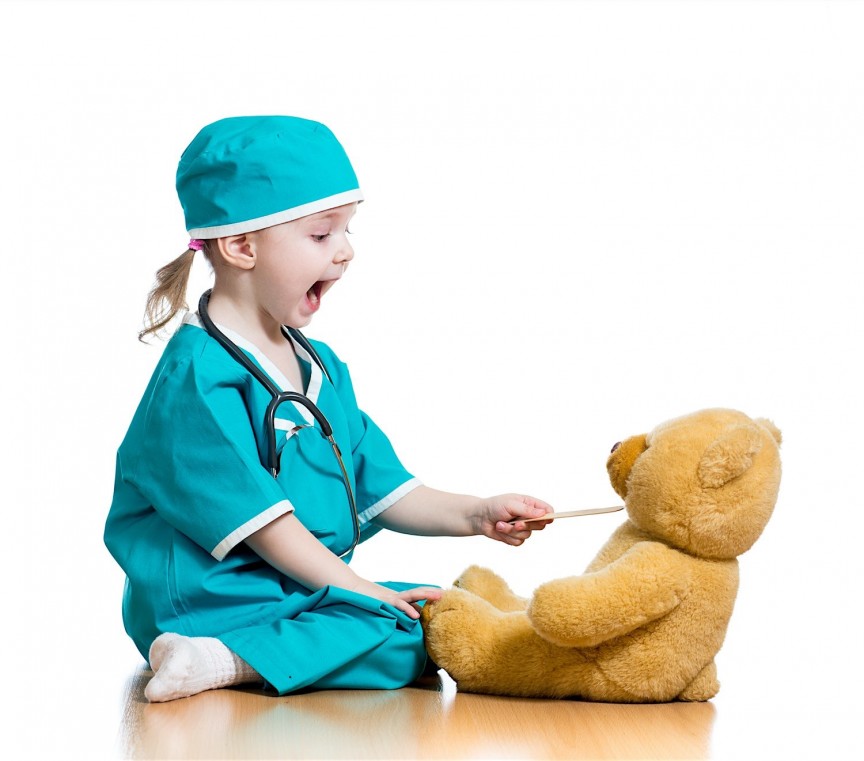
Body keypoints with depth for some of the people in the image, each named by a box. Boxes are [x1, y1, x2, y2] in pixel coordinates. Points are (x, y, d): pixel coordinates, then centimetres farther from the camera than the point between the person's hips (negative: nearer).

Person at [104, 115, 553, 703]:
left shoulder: (322, 368, 16)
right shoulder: (198, 377, -13)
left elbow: (380, 491, 18)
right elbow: (254, 516, -17)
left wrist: (475, 515, 4)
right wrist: (362, 592, -18)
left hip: (311, 592, 9)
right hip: (217, 601, -9)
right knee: (414, 631, -26)